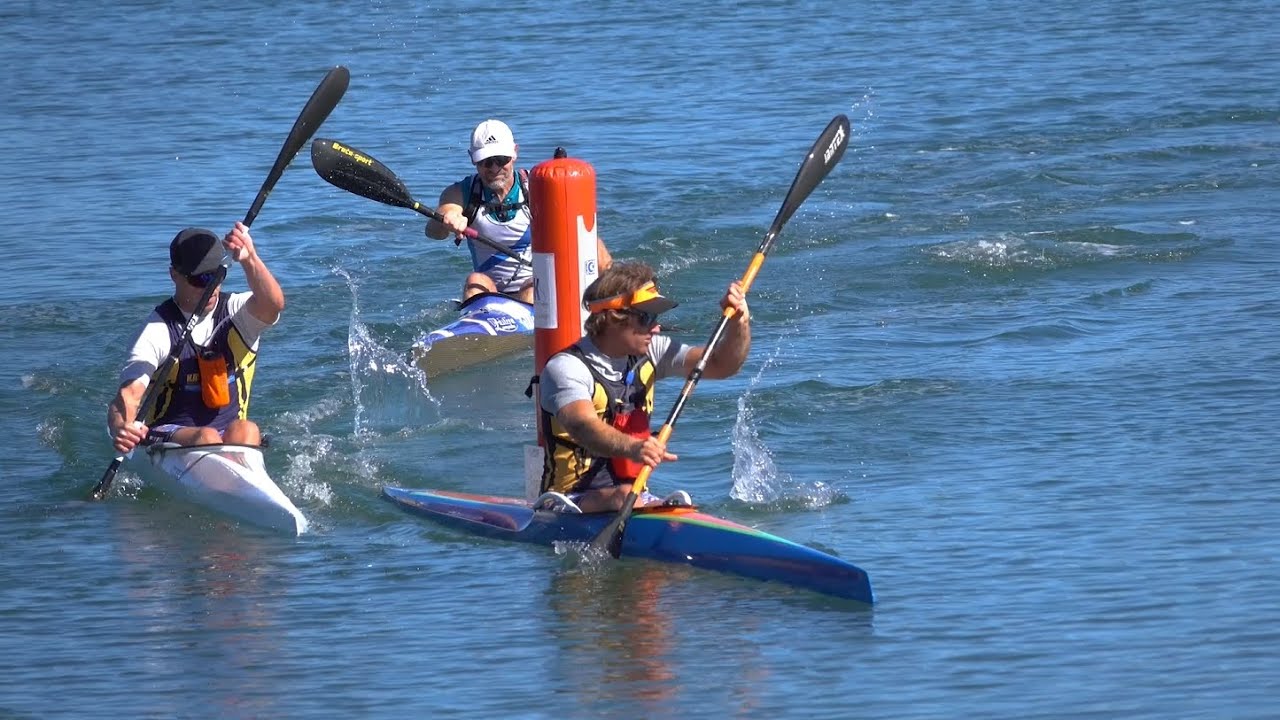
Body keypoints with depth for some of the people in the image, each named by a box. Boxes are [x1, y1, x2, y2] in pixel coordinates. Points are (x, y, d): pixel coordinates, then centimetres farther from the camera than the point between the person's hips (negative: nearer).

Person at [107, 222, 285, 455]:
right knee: (207, 437, -33)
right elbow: (129, 394, -18)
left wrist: (249, 259, -43)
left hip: (231, 436, 2)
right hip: (165, 439, -2)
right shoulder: (158, 330, -7)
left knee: (246, 431, -31)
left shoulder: (237, 313, 2)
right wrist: (120, 428, -43)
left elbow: (273, 304, -23)